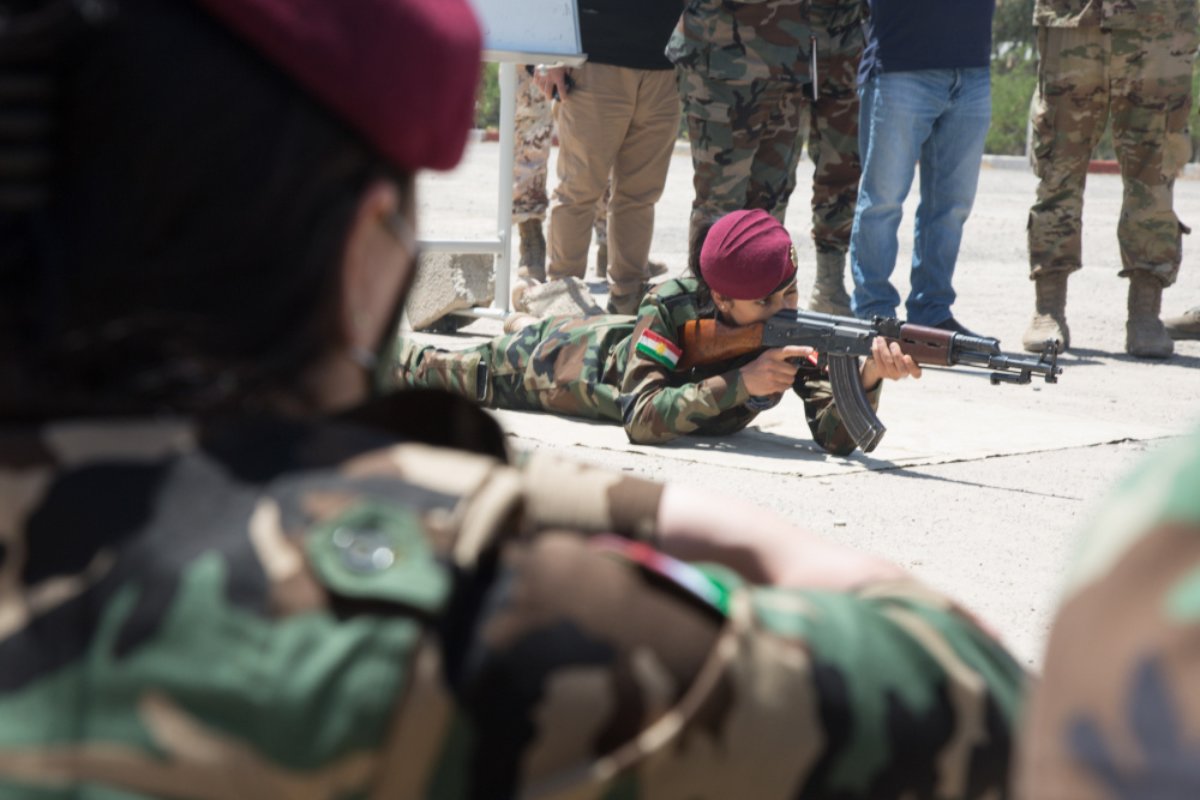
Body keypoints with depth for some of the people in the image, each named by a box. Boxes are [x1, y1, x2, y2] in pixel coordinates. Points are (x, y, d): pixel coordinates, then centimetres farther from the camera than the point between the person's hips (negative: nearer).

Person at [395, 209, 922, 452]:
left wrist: (869, 377, -63)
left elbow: (836, 437, -42)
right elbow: (641, 420, -49)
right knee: (453, 373, 26)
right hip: (571, 354, -4)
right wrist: (739, 383, -57)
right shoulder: (671, 308, -44)